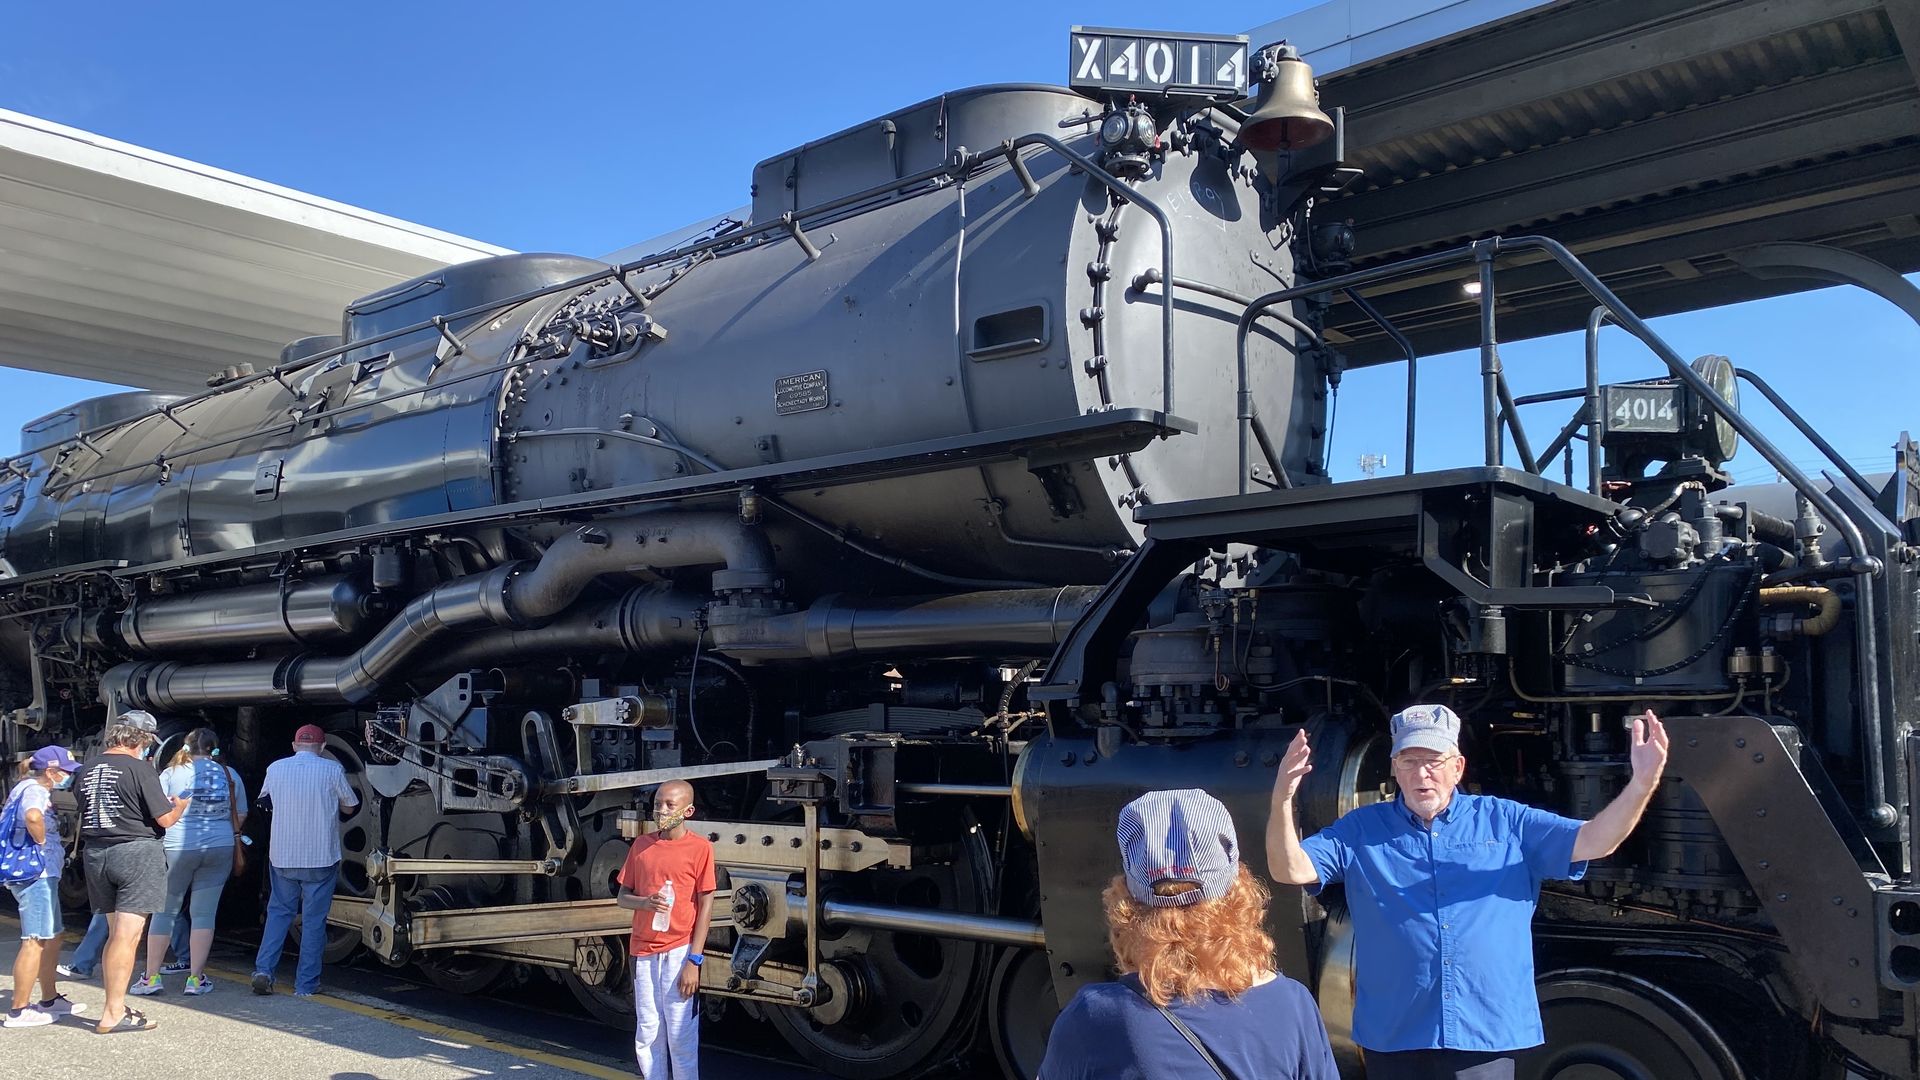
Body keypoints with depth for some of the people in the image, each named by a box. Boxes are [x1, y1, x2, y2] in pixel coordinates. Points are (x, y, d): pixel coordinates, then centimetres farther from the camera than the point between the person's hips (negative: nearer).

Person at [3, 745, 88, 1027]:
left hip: (41, 874, 11)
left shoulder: (32, 789, 17)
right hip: (36, 874, -11)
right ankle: (19, 1011, -4)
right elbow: (33, 816, -38)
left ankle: (50, 999, 25)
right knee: (36, 941, -8)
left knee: (52, 937, 17)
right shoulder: (34, 791, -15)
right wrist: (42, 842, -21)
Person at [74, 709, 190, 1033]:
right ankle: (113, 1014, -5)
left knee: (116, 934, 15)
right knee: (127, 936, -5)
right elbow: (164, 819, -12)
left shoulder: (86, 770, 7)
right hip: (136, 853, -7)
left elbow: (85, 810, 20)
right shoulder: (139, 768, -12)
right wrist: (180, 806, 8)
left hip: (96, 853, 7)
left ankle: (115, 1006, 18)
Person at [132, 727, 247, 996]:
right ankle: (196, 978, 6)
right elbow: (241, 815, 12)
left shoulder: (172, 773, -3)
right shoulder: (229, 775, 5)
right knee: (204, 913, 6)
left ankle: (152, 977, 15)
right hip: (220, 849, 2)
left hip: (177, 848, -2)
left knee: (164, 911, 11)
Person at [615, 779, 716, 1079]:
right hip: (643, 952, 4)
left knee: (681, 1037, -2)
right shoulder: (641, 845, 7)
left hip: (679, 951, -4)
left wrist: (694, 961, -11)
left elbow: (705, 905, -6)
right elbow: (623, 897, 11)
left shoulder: (700, 847, -5)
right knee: (647, 1035, 10)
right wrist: (645, 902, -13)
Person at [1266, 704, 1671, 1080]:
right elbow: (1289, 870, -7)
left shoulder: (1506, 822, 7)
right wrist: (1282, 800, -25)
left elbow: (1594, 841, 2)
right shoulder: (1360, 830, 3)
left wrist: (1642, 783, -15)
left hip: (1486, 1037, 0)